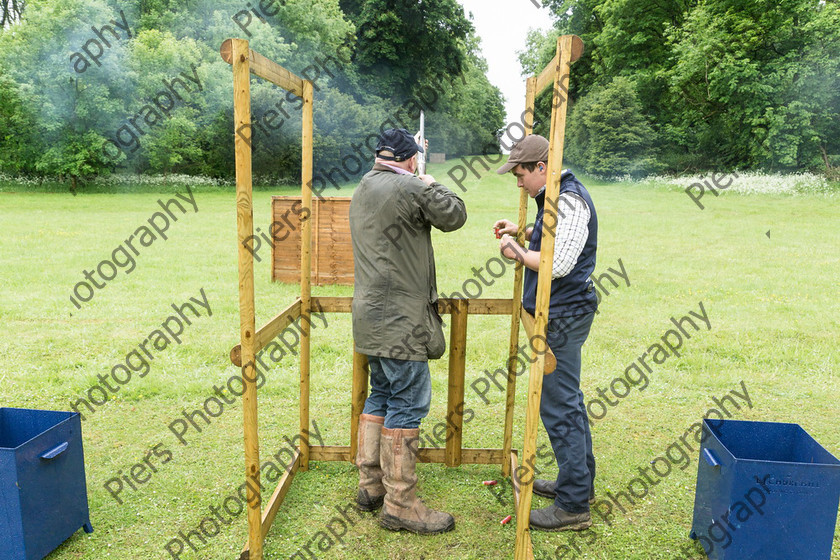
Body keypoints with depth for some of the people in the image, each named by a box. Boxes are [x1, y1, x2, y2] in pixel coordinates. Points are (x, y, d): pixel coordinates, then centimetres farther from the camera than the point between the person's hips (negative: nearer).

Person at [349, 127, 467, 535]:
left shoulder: (362, 190, 14)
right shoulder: (410, 188, -14)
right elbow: (454, 215, -4)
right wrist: (434, 186, 13)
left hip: (372, 314, 10)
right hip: (399, 318, -10)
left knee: (381, 396, 17)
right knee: (408, 403, -3)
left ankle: (370, 486, 27)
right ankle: (399, 505, 6)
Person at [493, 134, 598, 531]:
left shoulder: (569, 201, -17)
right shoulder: (557, 197, 15)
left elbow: (558, 264, -25)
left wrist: (518, 254, -10)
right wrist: (523, 232, 18)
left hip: (562, 316, -11)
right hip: (560, 314, 11)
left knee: (559, 408, -5)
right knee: (568, 401, 19)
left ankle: (573, 506, 7)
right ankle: (580, 482, 34)